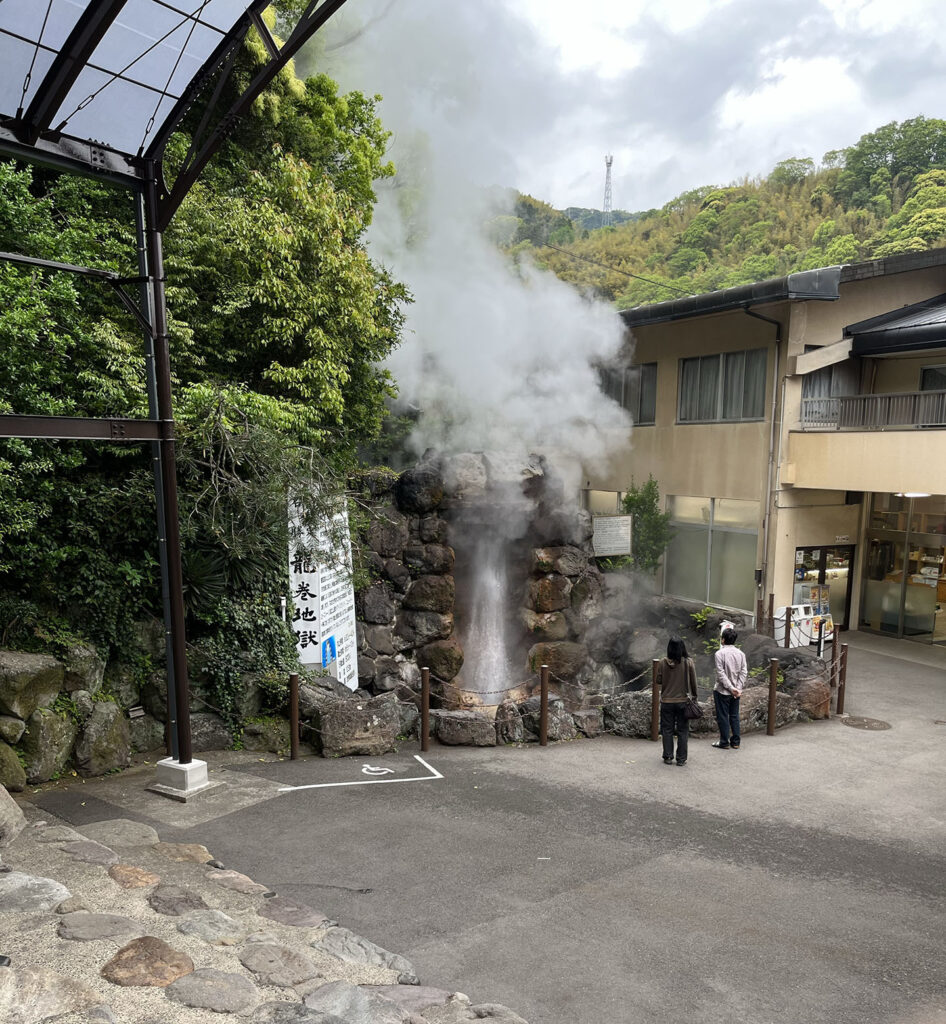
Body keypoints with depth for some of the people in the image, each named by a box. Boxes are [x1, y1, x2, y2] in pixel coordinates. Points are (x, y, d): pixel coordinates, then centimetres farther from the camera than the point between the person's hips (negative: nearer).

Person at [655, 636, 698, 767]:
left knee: (667, 730, 12)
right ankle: (681, 759, 14)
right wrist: (694, 696, 11)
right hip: (683, 701, 0)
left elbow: (658, 681, -3)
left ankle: (668, 757, 17)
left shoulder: (663, 662, -11)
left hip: (667, 701, 0)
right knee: (682, 731, 10)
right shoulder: (688, 662, -11)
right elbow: (693, 681, -3)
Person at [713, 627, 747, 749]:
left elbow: (721, 674, -19)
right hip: (736, 691, 5)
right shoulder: (740, 653, 2)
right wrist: (738, 688, -6)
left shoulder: (720, 653, -14)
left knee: (723, 717, 4)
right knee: (734, 716, 14)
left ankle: (724, 742, 10)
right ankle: (736, 742, 19)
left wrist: (731, 688, -15)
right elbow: (744, 672, -1)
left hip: (722, 691, -5)